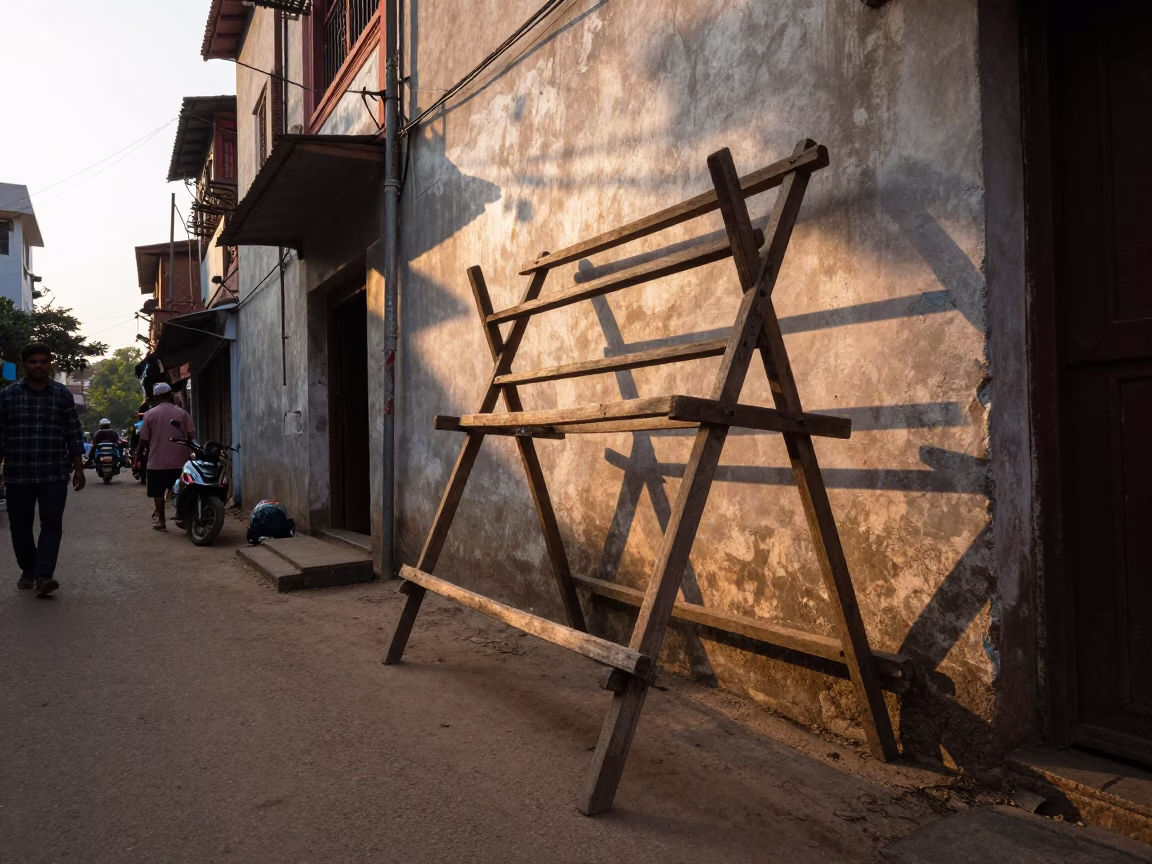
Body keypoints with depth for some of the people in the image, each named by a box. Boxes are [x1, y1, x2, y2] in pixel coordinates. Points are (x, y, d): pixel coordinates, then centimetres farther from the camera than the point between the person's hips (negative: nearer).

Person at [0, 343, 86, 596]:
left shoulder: (63, 395, 4)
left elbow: (73, 434, 5)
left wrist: (78, 468, 2)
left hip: (54, 474, -1)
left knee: (51, 525, -7)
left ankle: (43, 576, -7)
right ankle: (28, 570, 28)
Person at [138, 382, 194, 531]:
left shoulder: (150, 414, -3)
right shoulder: (182, 413, -1)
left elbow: (143, 440, -1)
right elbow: (192, 436, -3)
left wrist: (151, 448, 18)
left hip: (157, 462, -1)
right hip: (179, 461, 1)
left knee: (158, 492, 9)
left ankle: (161, 521, 10)